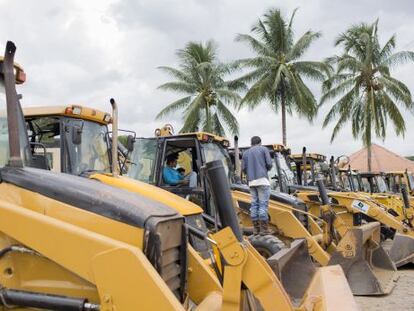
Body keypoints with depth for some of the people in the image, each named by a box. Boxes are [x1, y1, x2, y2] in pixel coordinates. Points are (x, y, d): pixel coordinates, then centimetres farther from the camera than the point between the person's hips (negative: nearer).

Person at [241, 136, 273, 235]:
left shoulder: (246, 153, 17)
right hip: (262, 179, -4)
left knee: (254, 204, 7)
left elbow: (243, 169, 10)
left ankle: (256, 228, 7)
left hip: (252, 182, 5)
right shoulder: (263, 149, 6)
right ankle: (264, 228, -8)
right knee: (263, 204, -6)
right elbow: (269, 164, -2)